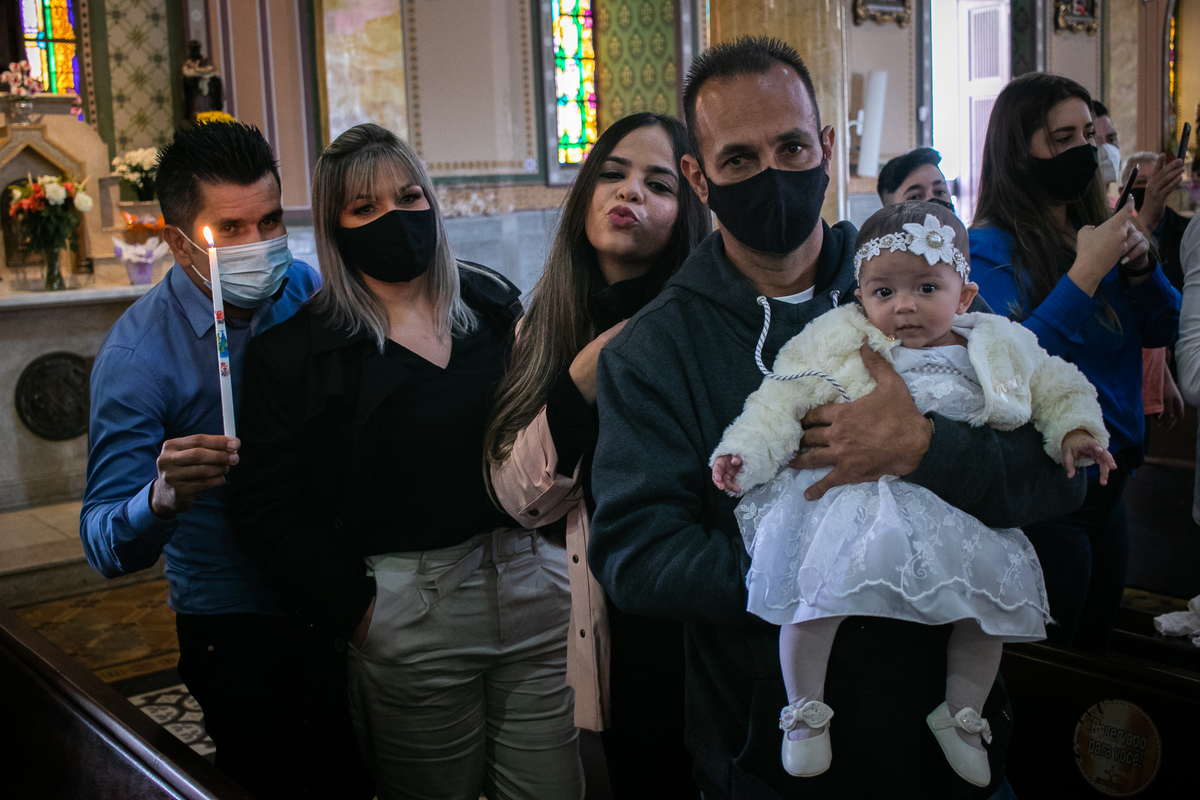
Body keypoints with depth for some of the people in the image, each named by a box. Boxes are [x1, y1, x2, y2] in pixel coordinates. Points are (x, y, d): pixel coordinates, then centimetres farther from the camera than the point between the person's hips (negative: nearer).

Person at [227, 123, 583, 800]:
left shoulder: (494, 302, 7)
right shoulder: (296, 350, -4)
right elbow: (269, 515, -5)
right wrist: (354, 611, -8)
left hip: (536, 590, 3)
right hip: (408, 615, -3)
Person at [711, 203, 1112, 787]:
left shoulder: (998, 348, 10)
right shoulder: (837, 341, 3)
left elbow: (1057, 387, 21)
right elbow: (782, 399, -2)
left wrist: (1074, 431, 2)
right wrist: (745, 454, -14)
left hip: (958, 507, 3)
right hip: (851, 492, -3)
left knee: (993, 587, -1)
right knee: (820, 583, -20)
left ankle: (960, 715, 23)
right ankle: (805, 711, 4)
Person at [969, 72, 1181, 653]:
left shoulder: (1092, 229, 8)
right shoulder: (988, 248, -13)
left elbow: (1164, 330, 10)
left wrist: (1139, 266, -9)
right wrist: (1087, 272, -24)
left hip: (1108, 482, 7)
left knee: (1093, 651, 20)